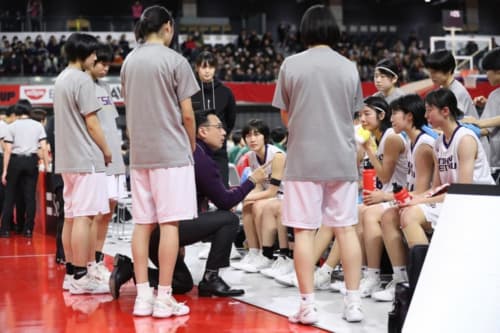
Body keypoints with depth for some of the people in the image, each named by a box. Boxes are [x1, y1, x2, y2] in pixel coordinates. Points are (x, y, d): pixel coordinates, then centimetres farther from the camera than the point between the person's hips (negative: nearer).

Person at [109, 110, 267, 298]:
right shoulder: (201, 159, -10)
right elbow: (224, 202, -8)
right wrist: (252, 181, 3)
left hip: (153, 230, 10)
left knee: (182, 284, 22)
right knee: (229, 220, -9)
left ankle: (127, 269, 8)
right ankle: (210, 279, -7)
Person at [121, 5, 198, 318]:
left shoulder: (129, 61, 9)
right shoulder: (174, 60, -8)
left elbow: (130, 109, 14)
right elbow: (187, 114, -8)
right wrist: (192, 145, 8)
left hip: (139, 153, 6)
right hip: (171, 152, -6)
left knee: (143, 223, 7)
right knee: (169, 223, -4)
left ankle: (143, 295, 8)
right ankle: (164, 298, -5)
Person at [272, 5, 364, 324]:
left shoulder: (291, 65, -3)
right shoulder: (349, 68, 2)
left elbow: (285, 116, 5)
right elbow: (353, 115, 10)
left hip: (304, 159, -2)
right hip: (342, 158, 2)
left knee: (304, 231, 1)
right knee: (346, 228, 8)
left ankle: (308, 305, 1)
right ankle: (354, 301, 9)